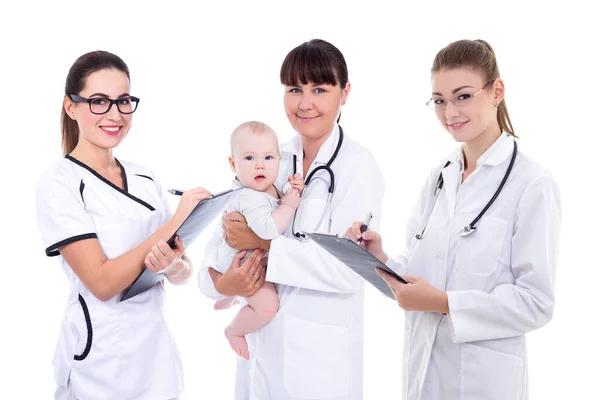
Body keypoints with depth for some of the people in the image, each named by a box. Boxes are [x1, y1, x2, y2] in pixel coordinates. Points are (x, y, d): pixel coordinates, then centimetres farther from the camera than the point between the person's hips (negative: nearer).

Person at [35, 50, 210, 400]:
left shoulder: (145, 179, 6)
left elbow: (184, 272, 6)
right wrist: (176, 221, -18)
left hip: (159, 354, 6)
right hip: (100, 365, -6)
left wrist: (173, 265, -17)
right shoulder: (59, 184, -12)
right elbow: (102, 283, -20)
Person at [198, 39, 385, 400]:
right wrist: (219, 281, -17)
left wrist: (266, 244, -19)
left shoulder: (359, 167, -10)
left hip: (320, 356, -5)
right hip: (260, 346, 5)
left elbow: (350, 268, -19)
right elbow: (225, 236, 3)